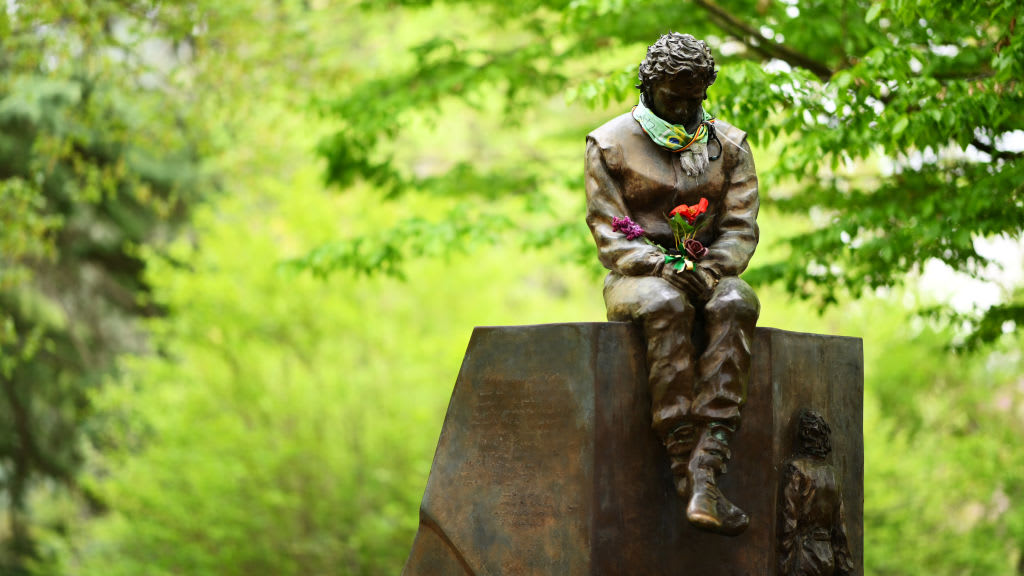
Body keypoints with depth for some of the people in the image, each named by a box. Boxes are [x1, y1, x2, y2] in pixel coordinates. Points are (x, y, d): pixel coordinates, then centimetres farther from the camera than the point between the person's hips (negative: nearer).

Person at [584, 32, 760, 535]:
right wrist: (662, 266, -22)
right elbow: (607, 230, -4)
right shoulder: (610, 144, 4)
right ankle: (687, 476, -43)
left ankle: (705, 478, -46)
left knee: (736, 303, -35)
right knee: (667, 306, -39)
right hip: (636, 279, -2)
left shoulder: (730, 145, 11)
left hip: (707, 273, 2)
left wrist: (709, 269, -18)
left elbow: (741, 228, 4)